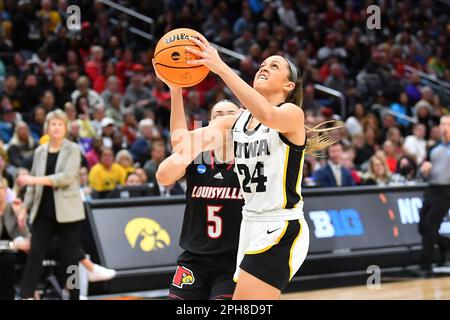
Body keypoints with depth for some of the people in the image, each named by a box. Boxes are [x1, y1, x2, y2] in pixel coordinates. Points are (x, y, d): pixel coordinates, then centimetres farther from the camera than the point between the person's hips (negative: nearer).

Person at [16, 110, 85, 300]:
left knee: (69, 257, 0)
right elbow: (33, 183, 16)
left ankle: (74, 296, 9)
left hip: (68, 212, -3)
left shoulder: (73, 150, -1)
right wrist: (25, 208, 9)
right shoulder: (40, 151, 11)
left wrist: (35, 179, -20)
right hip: (43, 212, 3)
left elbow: (67, 177, -16)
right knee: (35, 254, -6)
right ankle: (25, 296, -8)